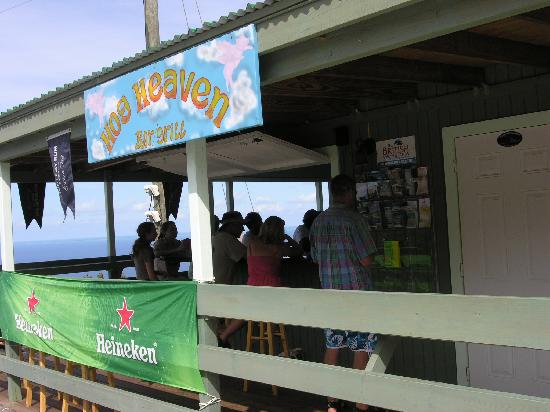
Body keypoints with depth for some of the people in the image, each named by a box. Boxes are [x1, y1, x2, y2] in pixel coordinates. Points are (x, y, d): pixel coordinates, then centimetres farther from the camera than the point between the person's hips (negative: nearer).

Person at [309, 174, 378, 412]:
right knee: (362, 348, 3)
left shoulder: (318, 222, 7)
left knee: (332, 347, 12)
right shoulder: (354, 218, -12)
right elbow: (366, 260, -14)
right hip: (357, 291, -6)